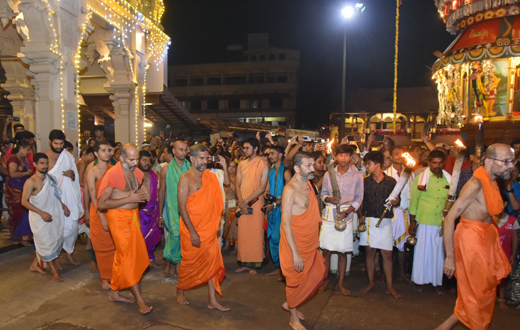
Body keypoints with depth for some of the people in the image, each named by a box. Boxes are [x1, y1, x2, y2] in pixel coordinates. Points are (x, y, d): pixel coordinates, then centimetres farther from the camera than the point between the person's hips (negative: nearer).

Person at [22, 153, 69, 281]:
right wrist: (41, 213, -21)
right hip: (40, 218, -6)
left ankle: (34, 264, 34)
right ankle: (54, 271, 12)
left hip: (53, 215, 6)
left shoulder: (50, 178, 3)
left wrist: (62, 205, 5)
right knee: (47, 243, 2)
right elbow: (24, 201, -16)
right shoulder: (31, 182, -16)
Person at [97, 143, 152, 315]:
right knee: (128, 257, -3)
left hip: (133, 215, 7)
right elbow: (101, 204, -17)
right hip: (119, 217, -7)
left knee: (123, 256, 15)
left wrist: (142, 196, -1)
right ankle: (140, 300, 4)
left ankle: (114, 292, 32)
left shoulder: (137, 172, 5)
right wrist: (129, 199, -19)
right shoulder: (112, 174, -15)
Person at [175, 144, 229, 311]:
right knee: (189, 262, 11)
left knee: (212, 263, 6)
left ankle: (212, 301, 17)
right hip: (192, 229, -5)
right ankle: (180, 291, 37)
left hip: (209, 228, 6)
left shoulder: (209, 176, 6)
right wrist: (192, 232, -18)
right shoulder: (186, 179, -13)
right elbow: (182, 207, -16)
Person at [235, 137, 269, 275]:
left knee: (255, 234, 0)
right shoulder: (241, 164, 10)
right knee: (243, 234, 7)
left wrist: (246, 201, -13)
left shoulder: (263, 164, -4)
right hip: (242, 204, 4)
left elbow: (262, 187, -10)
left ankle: (254, 264, 11)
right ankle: (244, 263, 17)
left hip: (256, 204, -4)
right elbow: (238, 185, 7)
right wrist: (241, 203, -7)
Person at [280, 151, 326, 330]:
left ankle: (290, 303, 35)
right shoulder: (290, 189, -22)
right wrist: (295, 253, -23)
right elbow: (286, 224, -23)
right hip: (295, 243, -8)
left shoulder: (307, 184, 3)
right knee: (296, 279, 8)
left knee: (318, 273, 16)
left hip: (310, 242, 8)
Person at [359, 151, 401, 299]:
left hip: (385, 221, -1)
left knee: (387, 254, 2)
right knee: (370, 252, 8)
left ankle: (390, 286, 14)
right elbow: (360, 200, 5)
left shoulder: (391, 181, 1)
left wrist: (396, 201, -12)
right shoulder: (365, 181, 4)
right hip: (369, 220, 1)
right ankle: (371, 282, 22)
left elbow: (396, 199, 10)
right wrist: (361, 216, -5)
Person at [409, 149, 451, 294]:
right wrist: (412, 222, -2)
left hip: (441, 223, 2)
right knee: (422, 251, 6)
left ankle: (437, 282, 24)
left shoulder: (449, 179, 6)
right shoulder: (421, 177, -2)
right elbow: (414, 200, 0)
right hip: (424, 221, -2)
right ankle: (419, 280, 21)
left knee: (439, 252, 9)